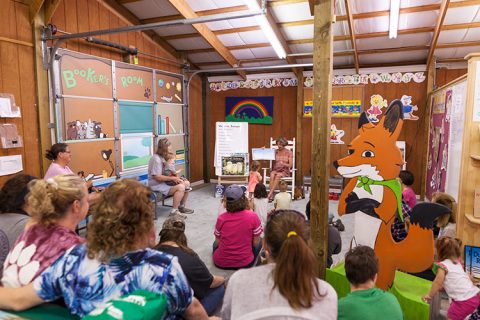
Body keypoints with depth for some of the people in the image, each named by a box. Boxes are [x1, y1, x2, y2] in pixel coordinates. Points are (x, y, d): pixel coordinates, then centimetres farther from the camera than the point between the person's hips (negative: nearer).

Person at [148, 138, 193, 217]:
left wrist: (174, 177, -6)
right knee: (180, 187, -27)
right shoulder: (156, 159, -19)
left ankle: (181, 207, 13)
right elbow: (157, 177, -24)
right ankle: (174, 211, -17)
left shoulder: (163, 157, 12)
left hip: (164, 182, 10)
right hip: (157, 185, -10)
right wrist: (172, 178, -20)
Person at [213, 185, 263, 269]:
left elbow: (218, 242, -1)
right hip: (245, 263, -3)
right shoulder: (253, 217, -16)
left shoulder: (221, 218, -12)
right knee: (259, 242, 25)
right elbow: (255, 243, -9)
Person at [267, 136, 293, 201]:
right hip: (275, 169, 2)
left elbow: (290, 165, -4)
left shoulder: (289, 153, 2)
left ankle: (269, 194, -38)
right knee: (272, 175, -34)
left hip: (284, 171, -2)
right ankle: (271, 196, -38)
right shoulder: (275, 152, 8)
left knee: (278, 175, -35)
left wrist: (283, 164, -23)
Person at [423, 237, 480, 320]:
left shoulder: (443, 265, -8)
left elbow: (438, 282, -14)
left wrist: (429, 295, -3)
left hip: (464, 300, -8)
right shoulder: (457, 262, 15)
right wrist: (443, 286, 29)